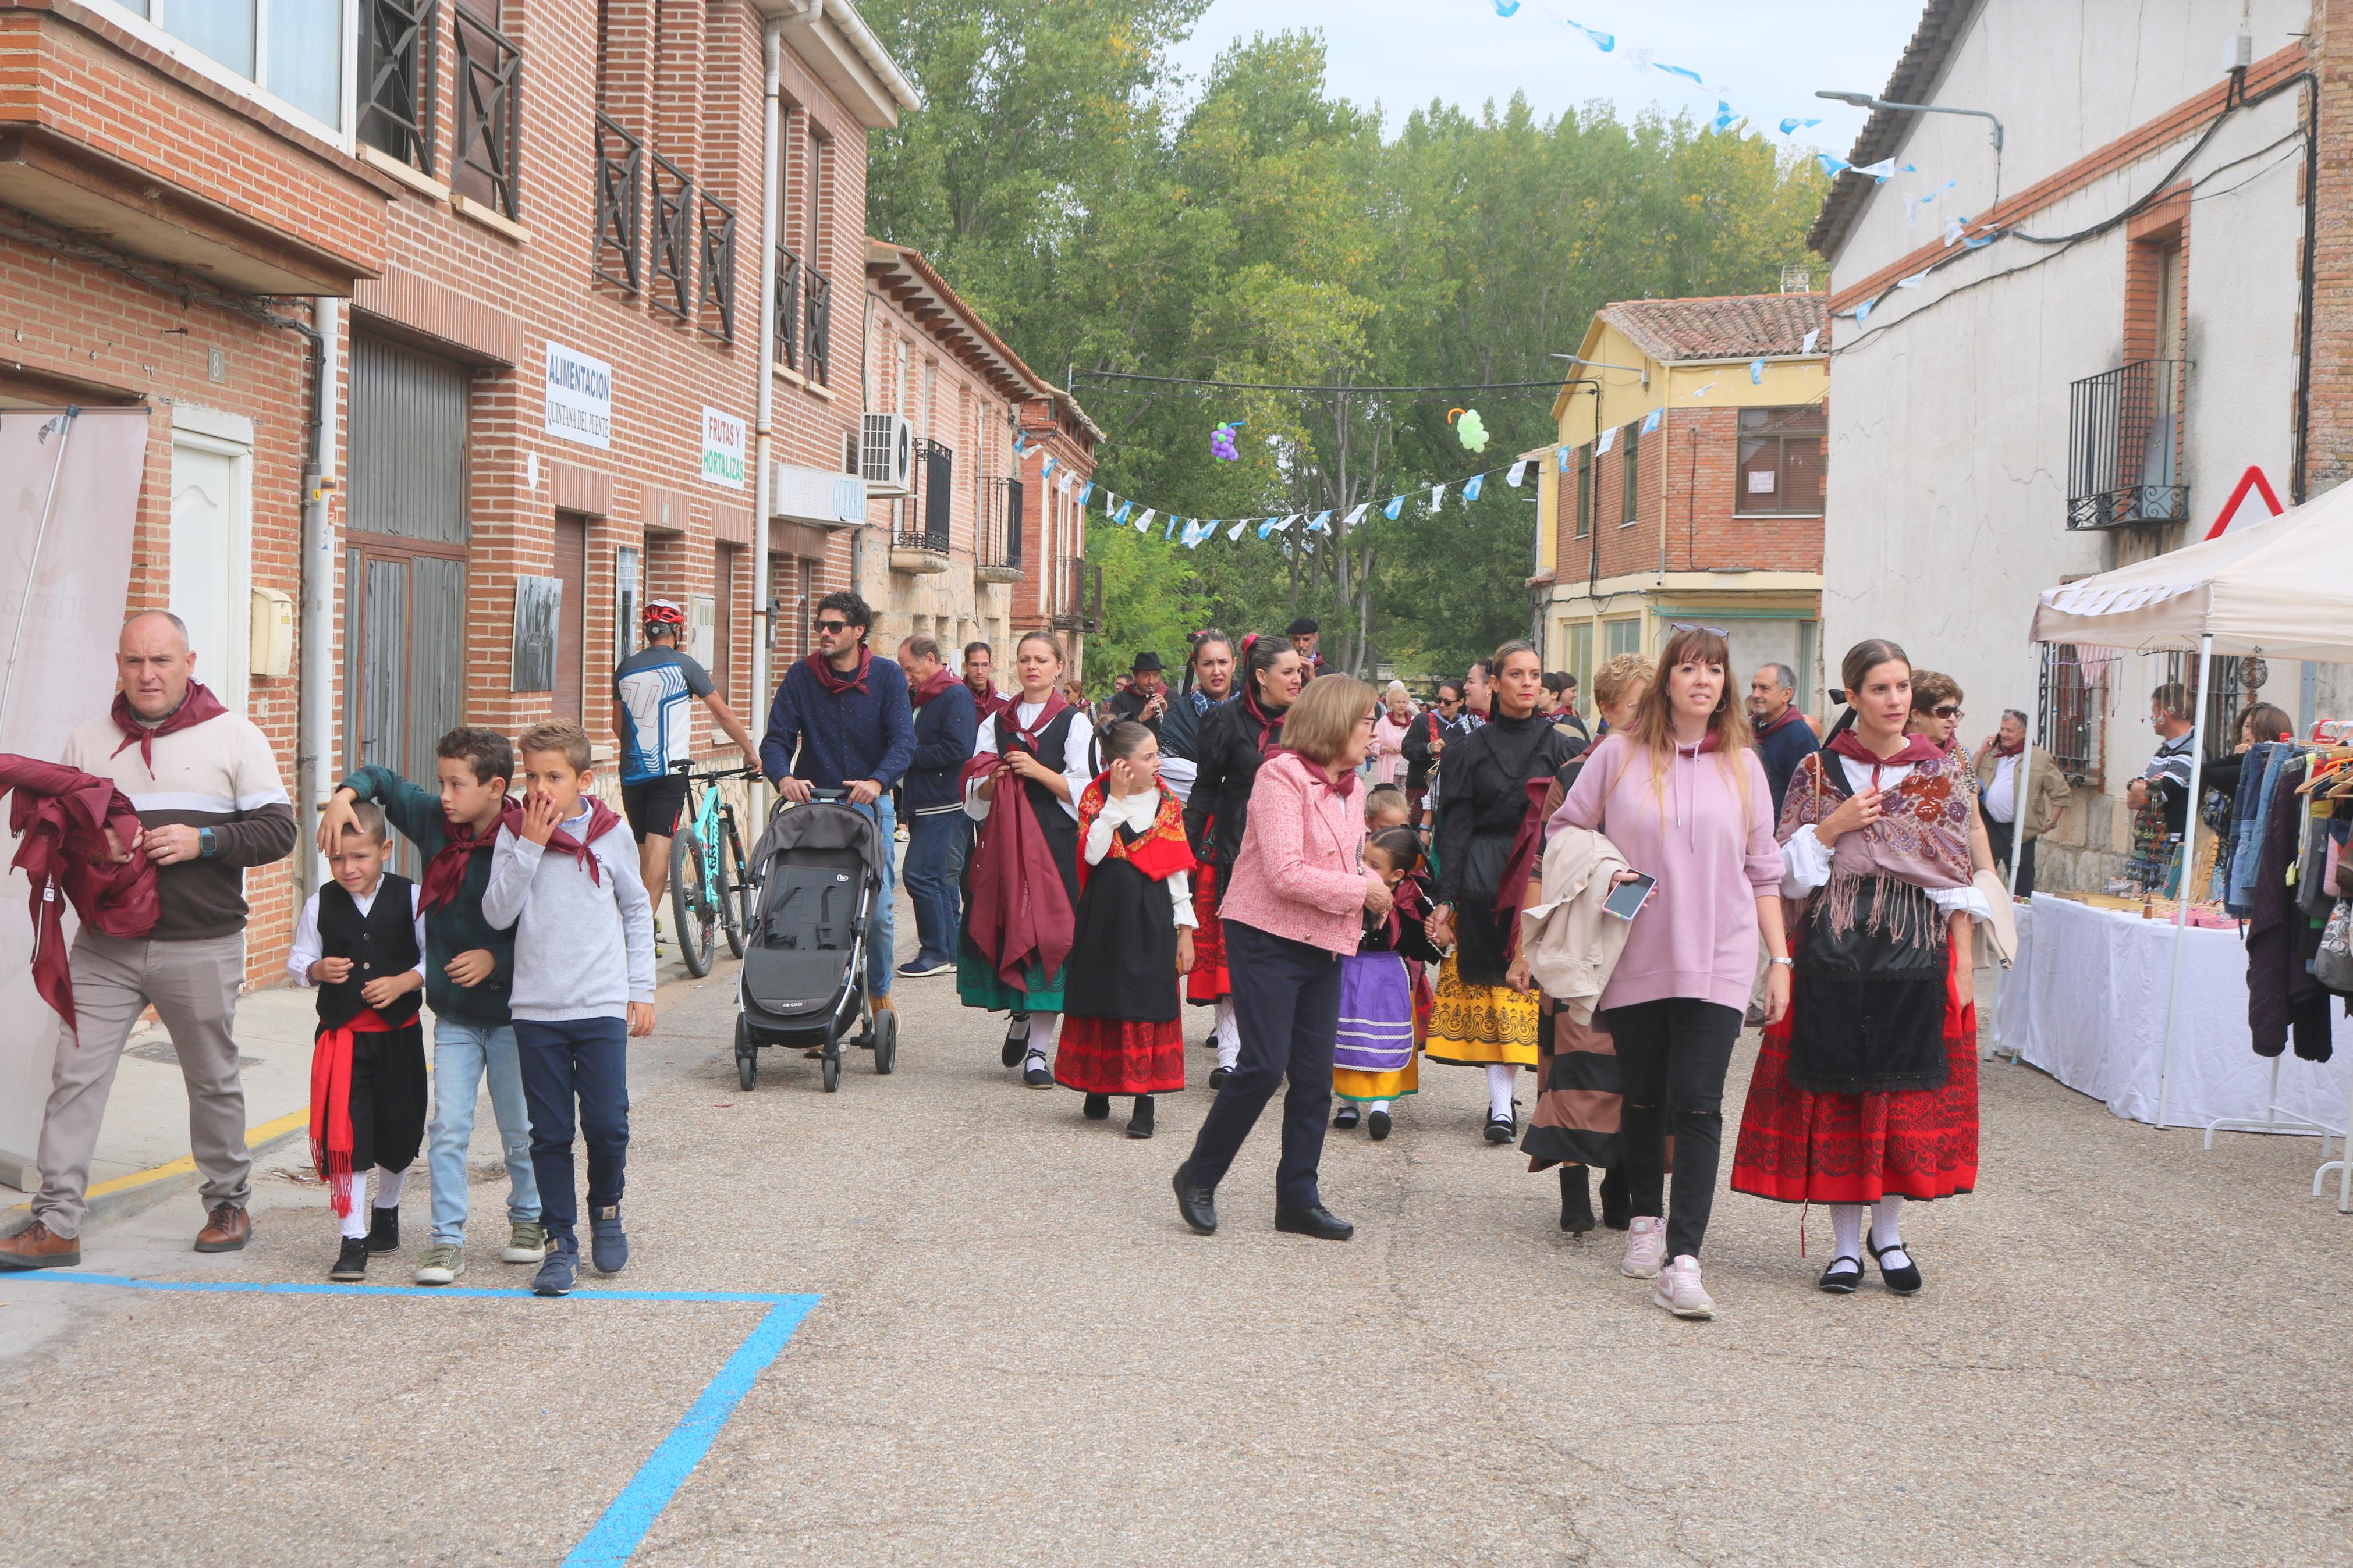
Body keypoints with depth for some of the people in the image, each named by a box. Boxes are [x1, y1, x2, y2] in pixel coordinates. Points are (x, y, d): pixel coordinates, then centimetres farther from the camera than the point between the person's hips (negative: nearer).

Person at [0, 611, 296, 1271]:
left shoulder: (234, 737, 2)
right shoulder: (87, 743, 10)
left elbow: (278, 830, -1)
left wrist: (202, 841, -15)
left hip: (202, 948, -2)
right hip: (106, 945, 2)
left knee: (214, 1080, 9)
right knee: (75, 1074, -5)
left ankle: (229, 1204, 26)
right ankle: (56, 1225, -2)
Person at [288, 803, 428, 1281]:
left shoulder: (411, 898, -4)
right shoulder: (320, 904, 0)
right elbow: (298, 960, 5)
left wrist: (402, 982, -18)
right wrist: (316, 970, -16)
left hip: (398, 1034, 0)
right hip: (341, 1034, 0)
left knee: (398, 1133, 13)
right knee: (344, 1134, -7)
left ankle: (387, 1209, 41)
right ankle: (353, 1238, -2)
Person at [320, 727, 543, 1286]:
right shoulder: (434, 821, -1)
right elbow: (383, 780, 14)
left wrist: (495, 958, -21)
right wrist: (346, 794, -5)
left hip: (510, 1012, -4)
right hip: (453, 1013, 4)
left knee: (519, 1130, 10)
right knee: (447, 1128, -2)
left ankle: (527, 1219, 31)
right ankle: (447, 1240, 3)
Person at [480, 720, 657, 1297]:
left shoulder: (612, 833, 2)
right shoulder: (514, 833, 1)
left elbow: (638, 911, 13)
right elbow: (497, 913, -8)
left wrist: (642, 989, 10)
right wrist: (529, 846, -14)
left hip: (603, 1008, 0)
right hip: (536, 1010, 0)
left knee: (607, 1125, -3)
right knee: (550, 1134, 3)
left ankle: (606, 1211, 24)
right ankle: (560, 1242, 12)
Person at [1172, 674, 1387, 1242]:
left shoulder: (1347, 788, 13)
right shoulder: (1282, 776, -14)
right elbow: (1285, 874, -23)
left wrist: (1371, 886, 1)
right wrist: (1361, 891, -15)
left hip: (1324, 945, 8)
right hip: (1268, 939, -8)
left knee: (1314, 1077, 6)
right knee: (1263, 1067, -10)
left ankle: (1298, 1199, 13)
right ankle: (1198, 1177, 7)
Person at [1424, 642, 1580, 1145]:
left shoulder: (1556, 746, 8)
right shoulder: (1472, 749, 6)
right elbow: (1455, 828, 3)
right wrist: (1446, 898, -5)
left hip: (1542, 884, 1)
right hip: (1484, 883, -1)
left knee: (1531, 987, -2)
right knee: (1492, 987, -3)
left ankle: (1502, 1101, 6)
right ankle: (1500, 1105, -3)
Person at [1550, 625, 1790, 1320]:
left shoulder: (1742, 765, 6)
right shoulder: (1620, 754, 2)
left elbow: (1763, 871, 10)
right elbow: (1565, 828, 11)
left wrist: (1780, 957, 5)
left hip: (1717, 960, -1)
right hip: (1636, 957, 1)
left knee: (1697, 1105, -11)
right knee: (1642, 1098, 11)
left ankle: (1682, 1262, -14)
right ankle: (1645, 1218, 35)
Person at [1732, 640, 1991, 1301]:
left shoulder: (1944, 770, 6)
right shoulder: (1819, 770, 5)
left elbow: (1956, 872, 5)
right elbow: (1788, 869, 5)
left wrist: (1964, 958, -1)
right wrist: (1833, 826, -10)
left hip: (1918, 949, 0)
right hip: (1835, 948, 0)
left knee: (1906, 1087, 1)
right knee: (1838, 1089, 0)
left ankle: (1888, 1230, 18)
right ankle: (1846, 1240, 10)